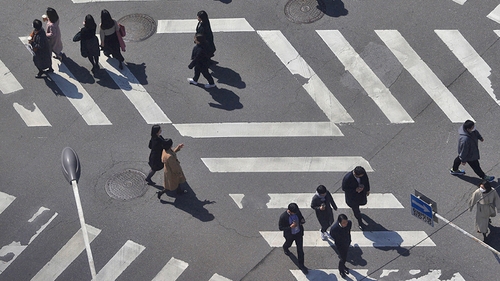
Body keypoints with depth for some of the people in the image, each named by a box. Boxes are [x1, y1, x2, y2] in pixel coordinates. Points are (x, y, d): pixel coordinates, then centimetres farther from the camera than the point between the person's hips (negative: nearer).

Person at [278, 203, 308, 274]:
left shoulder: (297, 212, -19)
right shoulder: (283, 217, -31)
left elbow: (301, 218, 0)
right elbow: (281, 228, -21)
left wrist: (302, 221, -25)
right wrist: (290, 227, -34)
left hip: (299, 233, 2)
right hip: (290, 235, -2)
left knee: (300, 249, 6)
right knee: (288, 244, 30)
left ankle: (301, 265, 22)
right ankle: (285, 248, 68)